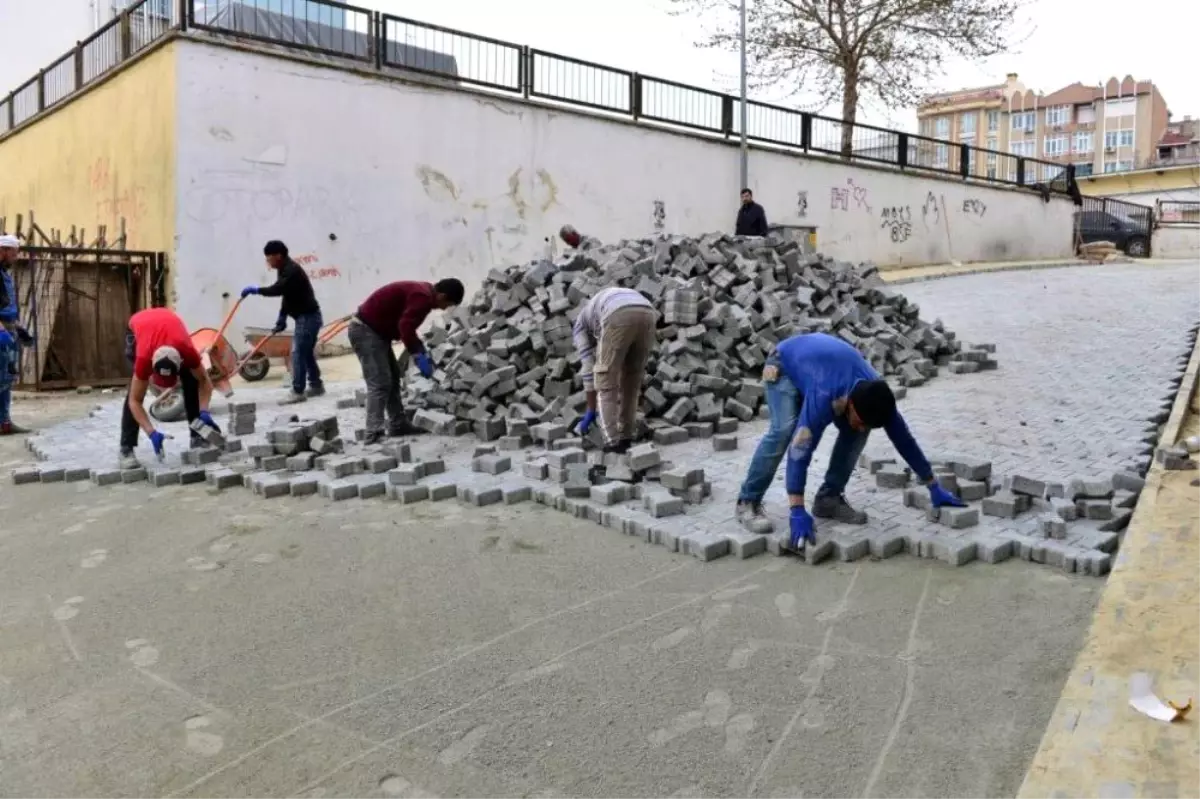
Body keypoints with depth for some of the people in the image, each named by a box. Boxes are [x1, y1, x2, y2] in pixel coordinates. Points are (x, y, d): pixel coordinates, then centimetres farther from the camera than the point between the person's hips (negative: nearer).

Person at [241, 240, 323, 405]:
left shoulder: (292, 270, -18)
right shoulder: (286, 269, 14)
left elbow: (277, 290, -31)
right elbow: (286, 295, 17)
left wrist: (256, 289, -20)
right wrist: (282, 319, 13)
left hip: (308, 317, -10)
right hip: (307, 316, 10)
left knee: (298, 353, -10)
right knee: (306, 352, 17)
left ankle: (298, 392, -9)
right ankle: (316, 385, 26)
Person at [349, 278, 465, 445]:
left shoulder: (422, 292, 13)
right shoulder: (423, 297, -21)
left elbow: (407, 325, 21)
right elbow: (405, 326, -33)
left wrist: (422, 350, 13)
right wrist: (418, 355, -29)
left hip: (373, 330, 11)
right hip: (365, 331, -11)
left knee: (393, 378, 17)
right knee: (380, 383, -15)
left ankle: (398, 425, 23)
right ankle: (374, 434, -17)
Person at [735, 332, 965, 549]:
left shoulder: (876, 397, -26)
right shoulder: (823, 397, -44)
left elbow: (904, 440, -14)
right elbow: (800, 450, -48)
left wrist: (935, 488, -8)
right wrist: (797, 511, -52)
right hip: (784, 364, -5)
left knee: (853, 432, -13)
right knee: (785, 429, -29)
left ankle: (829, 498, -2)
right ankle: (748, 502, -20)